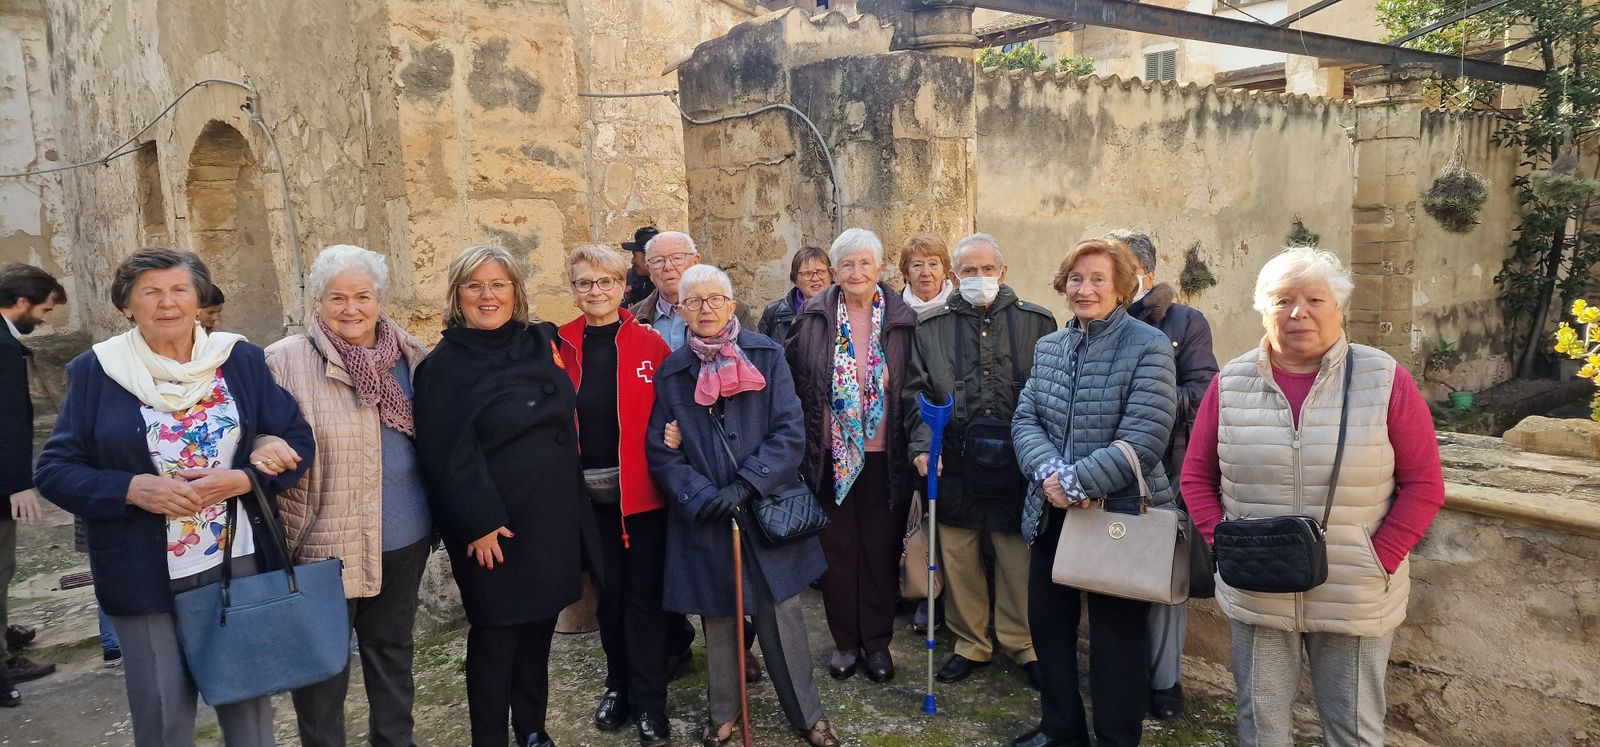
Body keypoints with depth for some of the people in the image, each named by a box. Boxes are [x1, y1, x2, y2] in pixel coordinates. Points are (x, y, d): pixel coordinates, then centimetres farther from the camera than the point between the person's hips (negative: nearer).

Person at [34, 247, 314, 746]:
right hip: (145, 577, -1)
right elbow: (55, 469, -1)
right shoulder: (95, 371, -1)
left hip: (241, 565, 1)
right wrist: (132, 489, -18)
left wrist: (242, 479, -16)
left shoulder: (241, 359, 2)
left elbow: (297, 441, 1)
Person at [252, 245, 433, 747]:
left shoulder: (411, 355, 4)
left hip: (405, 538, 4)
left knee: (392, 649, 21)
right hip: (326, 541, -4)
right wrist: (260, 448, -29)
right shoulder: (286, 360, -10)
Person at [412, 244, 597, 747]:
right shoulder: (444, 366, -9)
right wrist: (479, 524, -18)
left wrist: (571, 504, 14)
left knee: (539, 626, 15)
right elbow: (450, 456, -14)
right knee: (494, 633, 5)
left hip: (554, 517, 5)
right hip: (495, 526, -5)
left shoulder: (541, 342, 7)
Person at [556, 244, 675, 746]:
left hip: (642, 490, -2)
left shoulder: (650, 344, -2)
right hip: (588, 492, 2)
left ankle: (648, 703, 17)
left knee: (643, 593, 5)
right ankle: (619, 684, 34)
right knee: (608, 591, 15)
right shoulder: (562, 347, 3)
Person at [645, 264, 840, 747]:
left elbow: (790, 433, -8)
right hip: (704, 521, 1)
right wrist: (701, 497, -16)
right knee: (717, 618, 13)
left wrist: (744, 486, -17)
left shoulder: (766, 356, -2)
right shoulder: (671, 373, 2)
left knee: (782, 614, 5)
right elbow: (662, 453, 0)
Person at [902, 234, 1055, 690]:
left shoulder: (1036, 323, 5)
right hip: (954, 464, 1)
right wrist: (922, 444, -9)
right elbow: (916, 390, 5)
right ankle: (971, 644, 28)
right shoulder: (931, 326, 7)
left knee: (1018, 559, 6)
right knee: (958, 559, 10)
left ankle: (1023, 644, 26)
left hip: (1017, 463, -1)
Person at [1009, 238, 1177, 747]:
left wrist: (1075, 483, -21)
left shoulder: (1148, 347, -11)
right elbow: (1025, 419, 3)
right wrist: (1049, 473, -16)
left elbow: (1142, 441, -19)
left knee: (1116, 637, 7)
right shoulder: (1049, 347, 9)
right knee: (1048, 622, 17)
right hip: (1053, 513, 6)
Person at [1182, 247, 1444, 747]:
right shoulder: (1231, 383, 0)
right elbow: (1196, 477, 7)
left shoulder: (1384, 380, -5)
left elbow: (1424, 484, -3)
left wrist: (1379, 560, -11)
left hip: (1356, 601, -1)